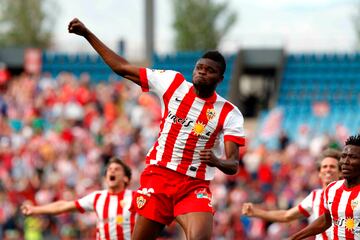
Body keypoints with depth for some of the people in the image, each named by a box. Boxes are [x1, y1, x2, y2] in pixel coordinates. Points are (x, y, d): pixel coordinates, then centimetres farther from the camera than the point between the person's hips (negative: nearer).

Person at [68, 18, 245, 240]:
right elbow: (124, 68, 9)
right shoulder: (173, 83, 2)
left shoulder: (229, 114, -4)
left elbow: (233, 165, -9)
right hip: (158, 175, 3)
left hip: (195, 187, -2)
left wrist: (217, 162, -33)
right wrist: (87, 34, 9)